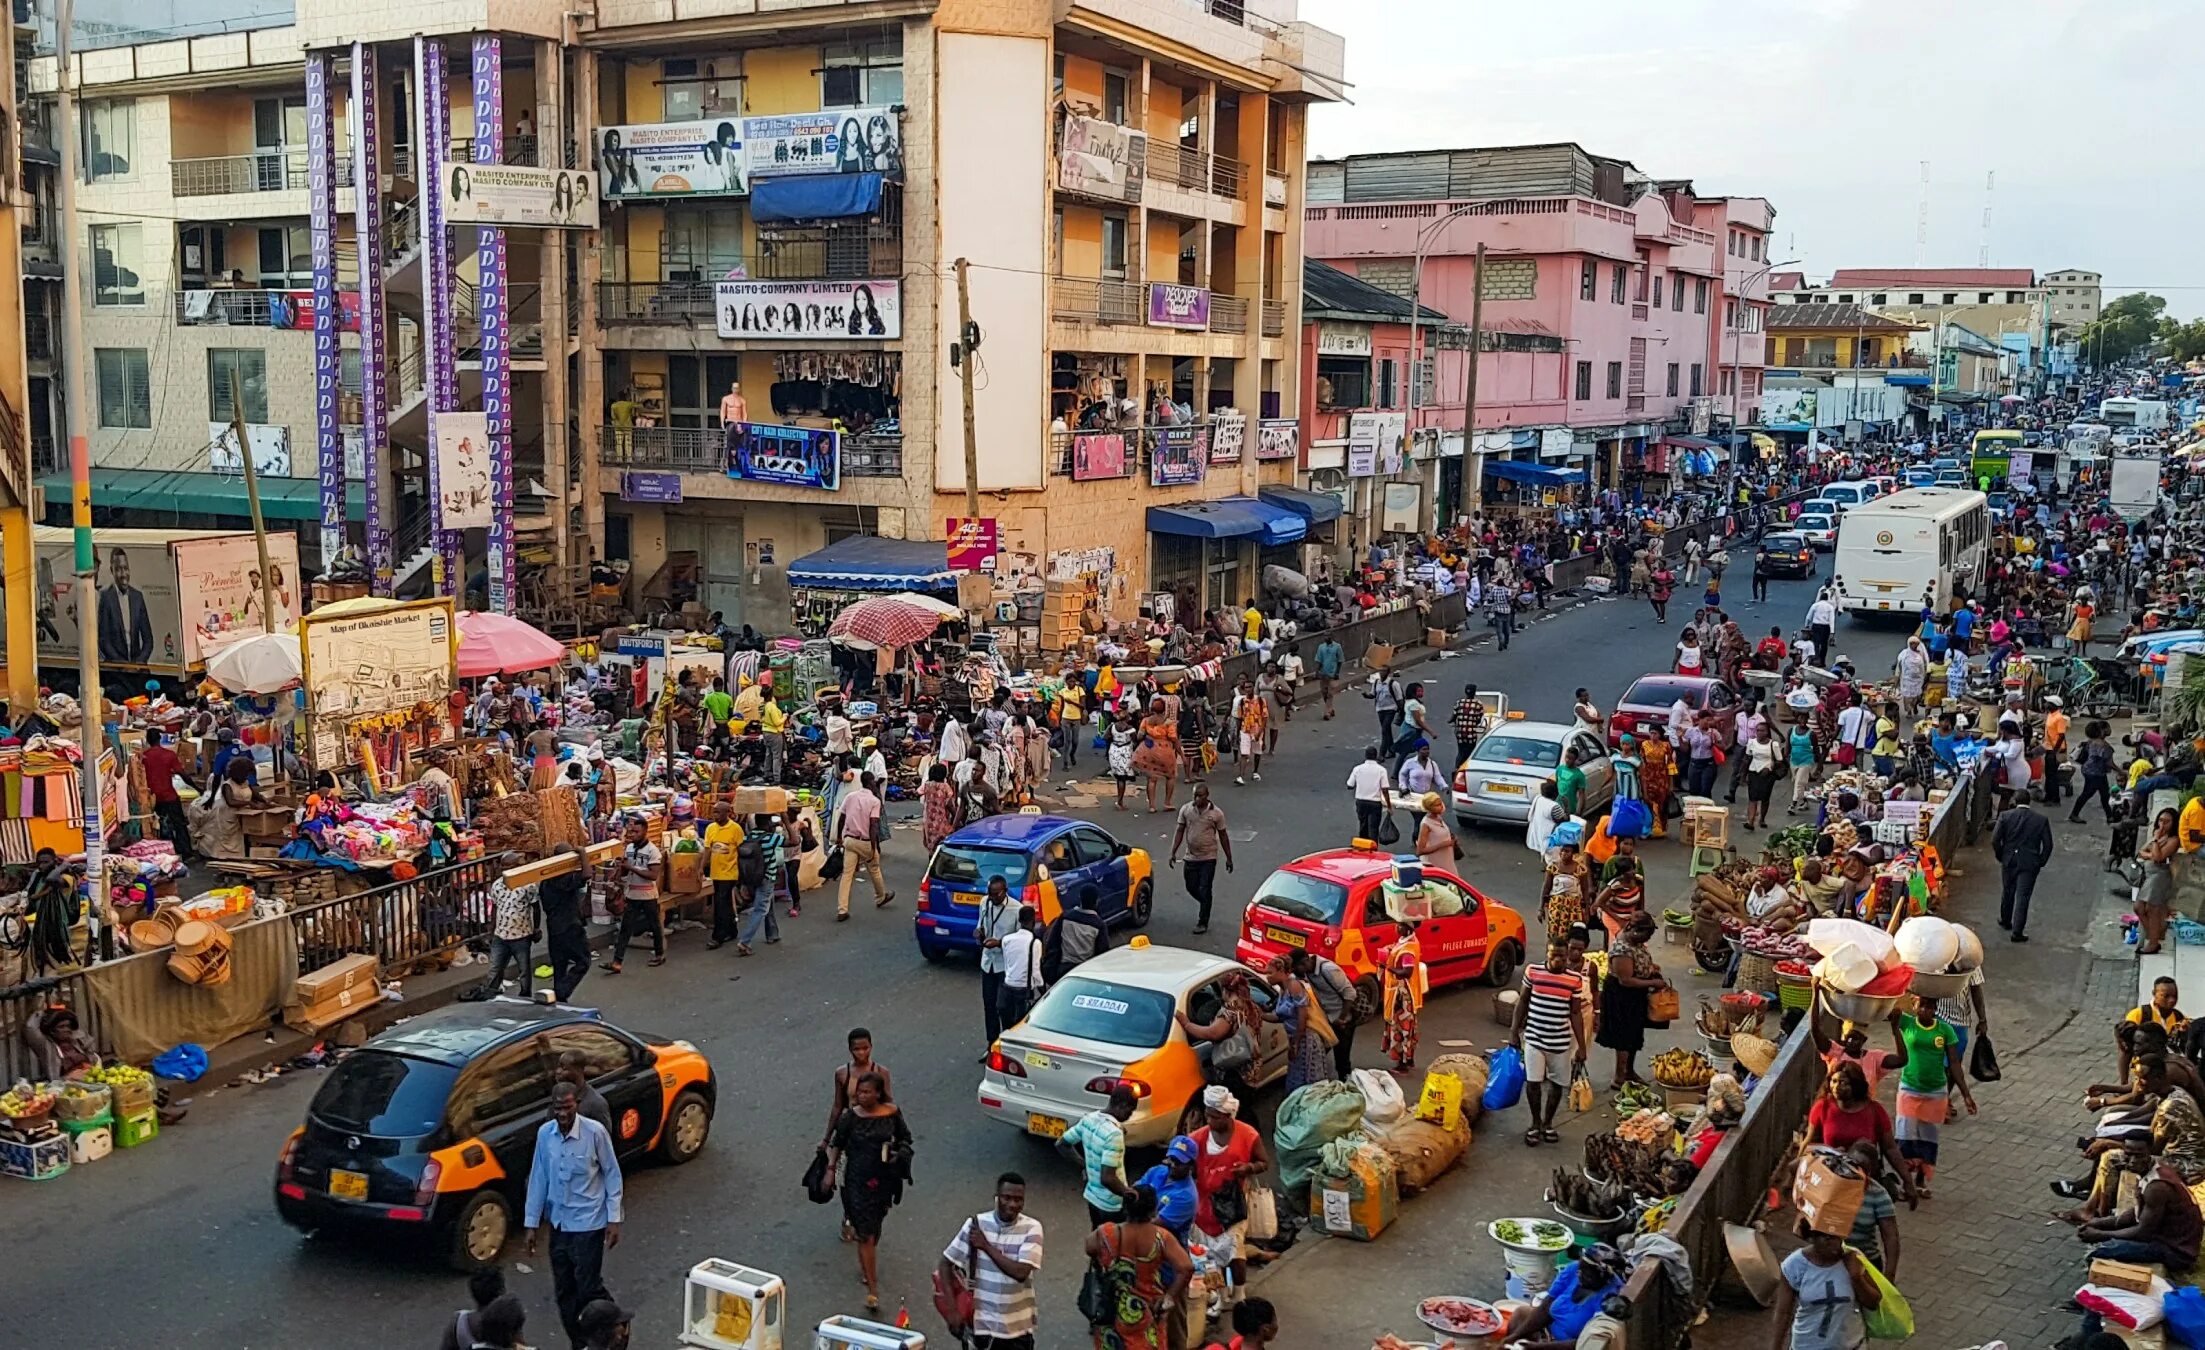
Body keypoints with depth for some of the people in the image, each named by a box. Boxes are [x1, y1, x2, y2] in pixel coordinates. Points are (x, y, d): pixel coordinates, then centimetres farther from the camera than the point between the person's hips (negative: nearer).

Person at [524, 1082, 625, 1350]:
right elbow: (538, 1177, 3)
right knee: (564, 1291, 11)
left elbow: (612, 1175, -8)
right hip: (558, 1223, 5)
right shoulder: (544, 1133, -4)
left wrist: (614, 1219, -8)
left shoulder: (595, 1132, -16)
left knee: (588, 1287, -4)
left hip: (588, 1223, -5)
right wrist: (532, 1223, 5)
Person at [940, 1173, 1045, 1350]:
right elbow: (946, 1264, -2)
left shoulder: (1031, 1228, -8)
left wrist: (987, 1246, -16)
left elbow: (1021, 1272, -20)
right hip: (980, 1322, 0)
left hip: (1017, 1326, 0)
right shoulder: (976, 1224, -7)